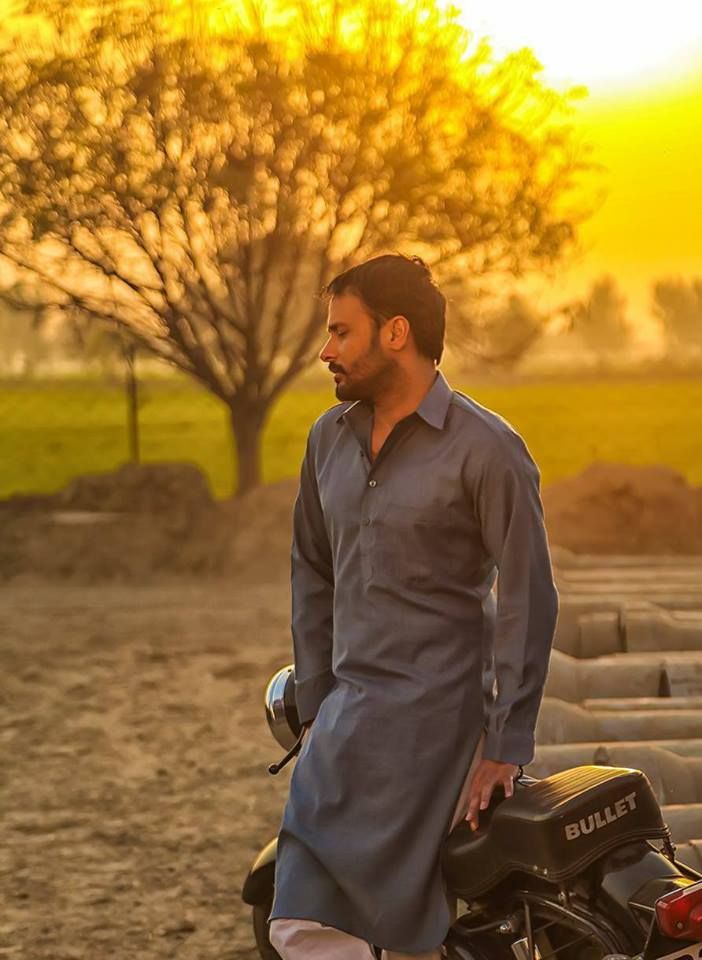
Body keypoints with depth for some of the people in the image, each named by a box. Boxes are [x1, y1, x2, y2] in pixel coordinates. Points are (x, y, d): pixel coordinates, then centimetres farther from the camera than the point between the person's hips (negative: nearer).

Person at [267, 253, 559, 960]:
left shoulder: (486, 448, -8)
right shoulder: (330, 438, 13)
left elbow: (527, 598, -8)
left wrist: (506, 746, -11)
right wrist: (314, 708, 14)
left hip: (434, 716, -6)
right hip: (349, 713, 6)